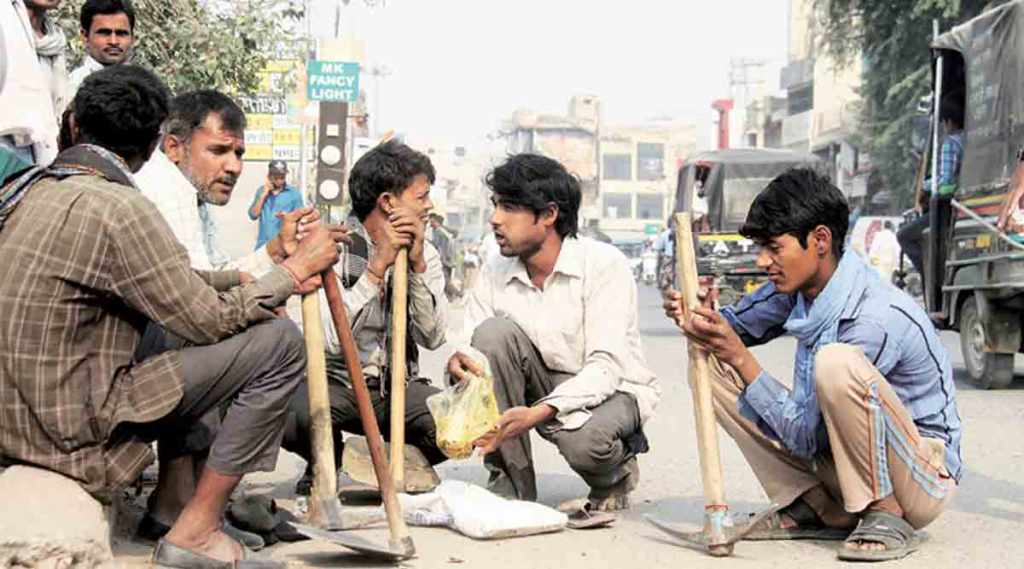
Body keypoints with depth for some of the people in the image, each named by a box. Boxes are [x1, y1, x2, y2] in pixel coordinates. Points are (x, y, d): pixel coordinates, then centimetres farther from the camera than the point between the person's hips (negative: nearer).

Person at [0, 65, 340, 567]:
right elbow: (209, 321, -14)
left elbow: (169, 283, 13)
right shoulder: (117, 208, -20)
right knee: (280, 344, -9)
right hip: (72, 430, -10)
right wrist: (293, 272, 0)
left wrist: (263, 275, 10)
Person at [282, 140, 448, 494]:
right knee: (292, 415, -35)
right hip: (336, 382, -3)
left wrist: (418, 265, -18)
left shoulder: (425, 253, 4)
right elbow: (333, 340, -23)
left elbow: (433, 338, -9)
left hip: (399, 386, 3)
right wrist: (378, 265, -24)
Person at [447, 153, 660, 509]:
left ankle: (614, 474, 2)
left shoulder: (604, 264, -19)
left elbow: (605, 367, -26)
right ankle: (511, 483, -15)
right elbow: (476, 349, -6)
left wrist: (538, 412, -39)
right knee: (493, 332, -22)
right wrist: (460, 362, -33)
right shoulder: (494, 274, -4)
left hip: (614, 391, -4)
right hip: (546, 390, 5)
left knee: (582, 439, -38)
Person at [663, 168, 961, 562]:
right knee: (712, 365, -3)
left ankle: (885, 515, -17)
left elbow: (806, 438, -24)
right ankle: (818, 510, 1)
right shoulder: (797, 289, -5)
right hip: (836, 461, 8)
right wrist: (699, 316, -11)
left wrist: (739, 357, -24)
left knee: (836, 363, -35)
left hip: (922, 480, -8)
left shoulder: (877, 318, -28)